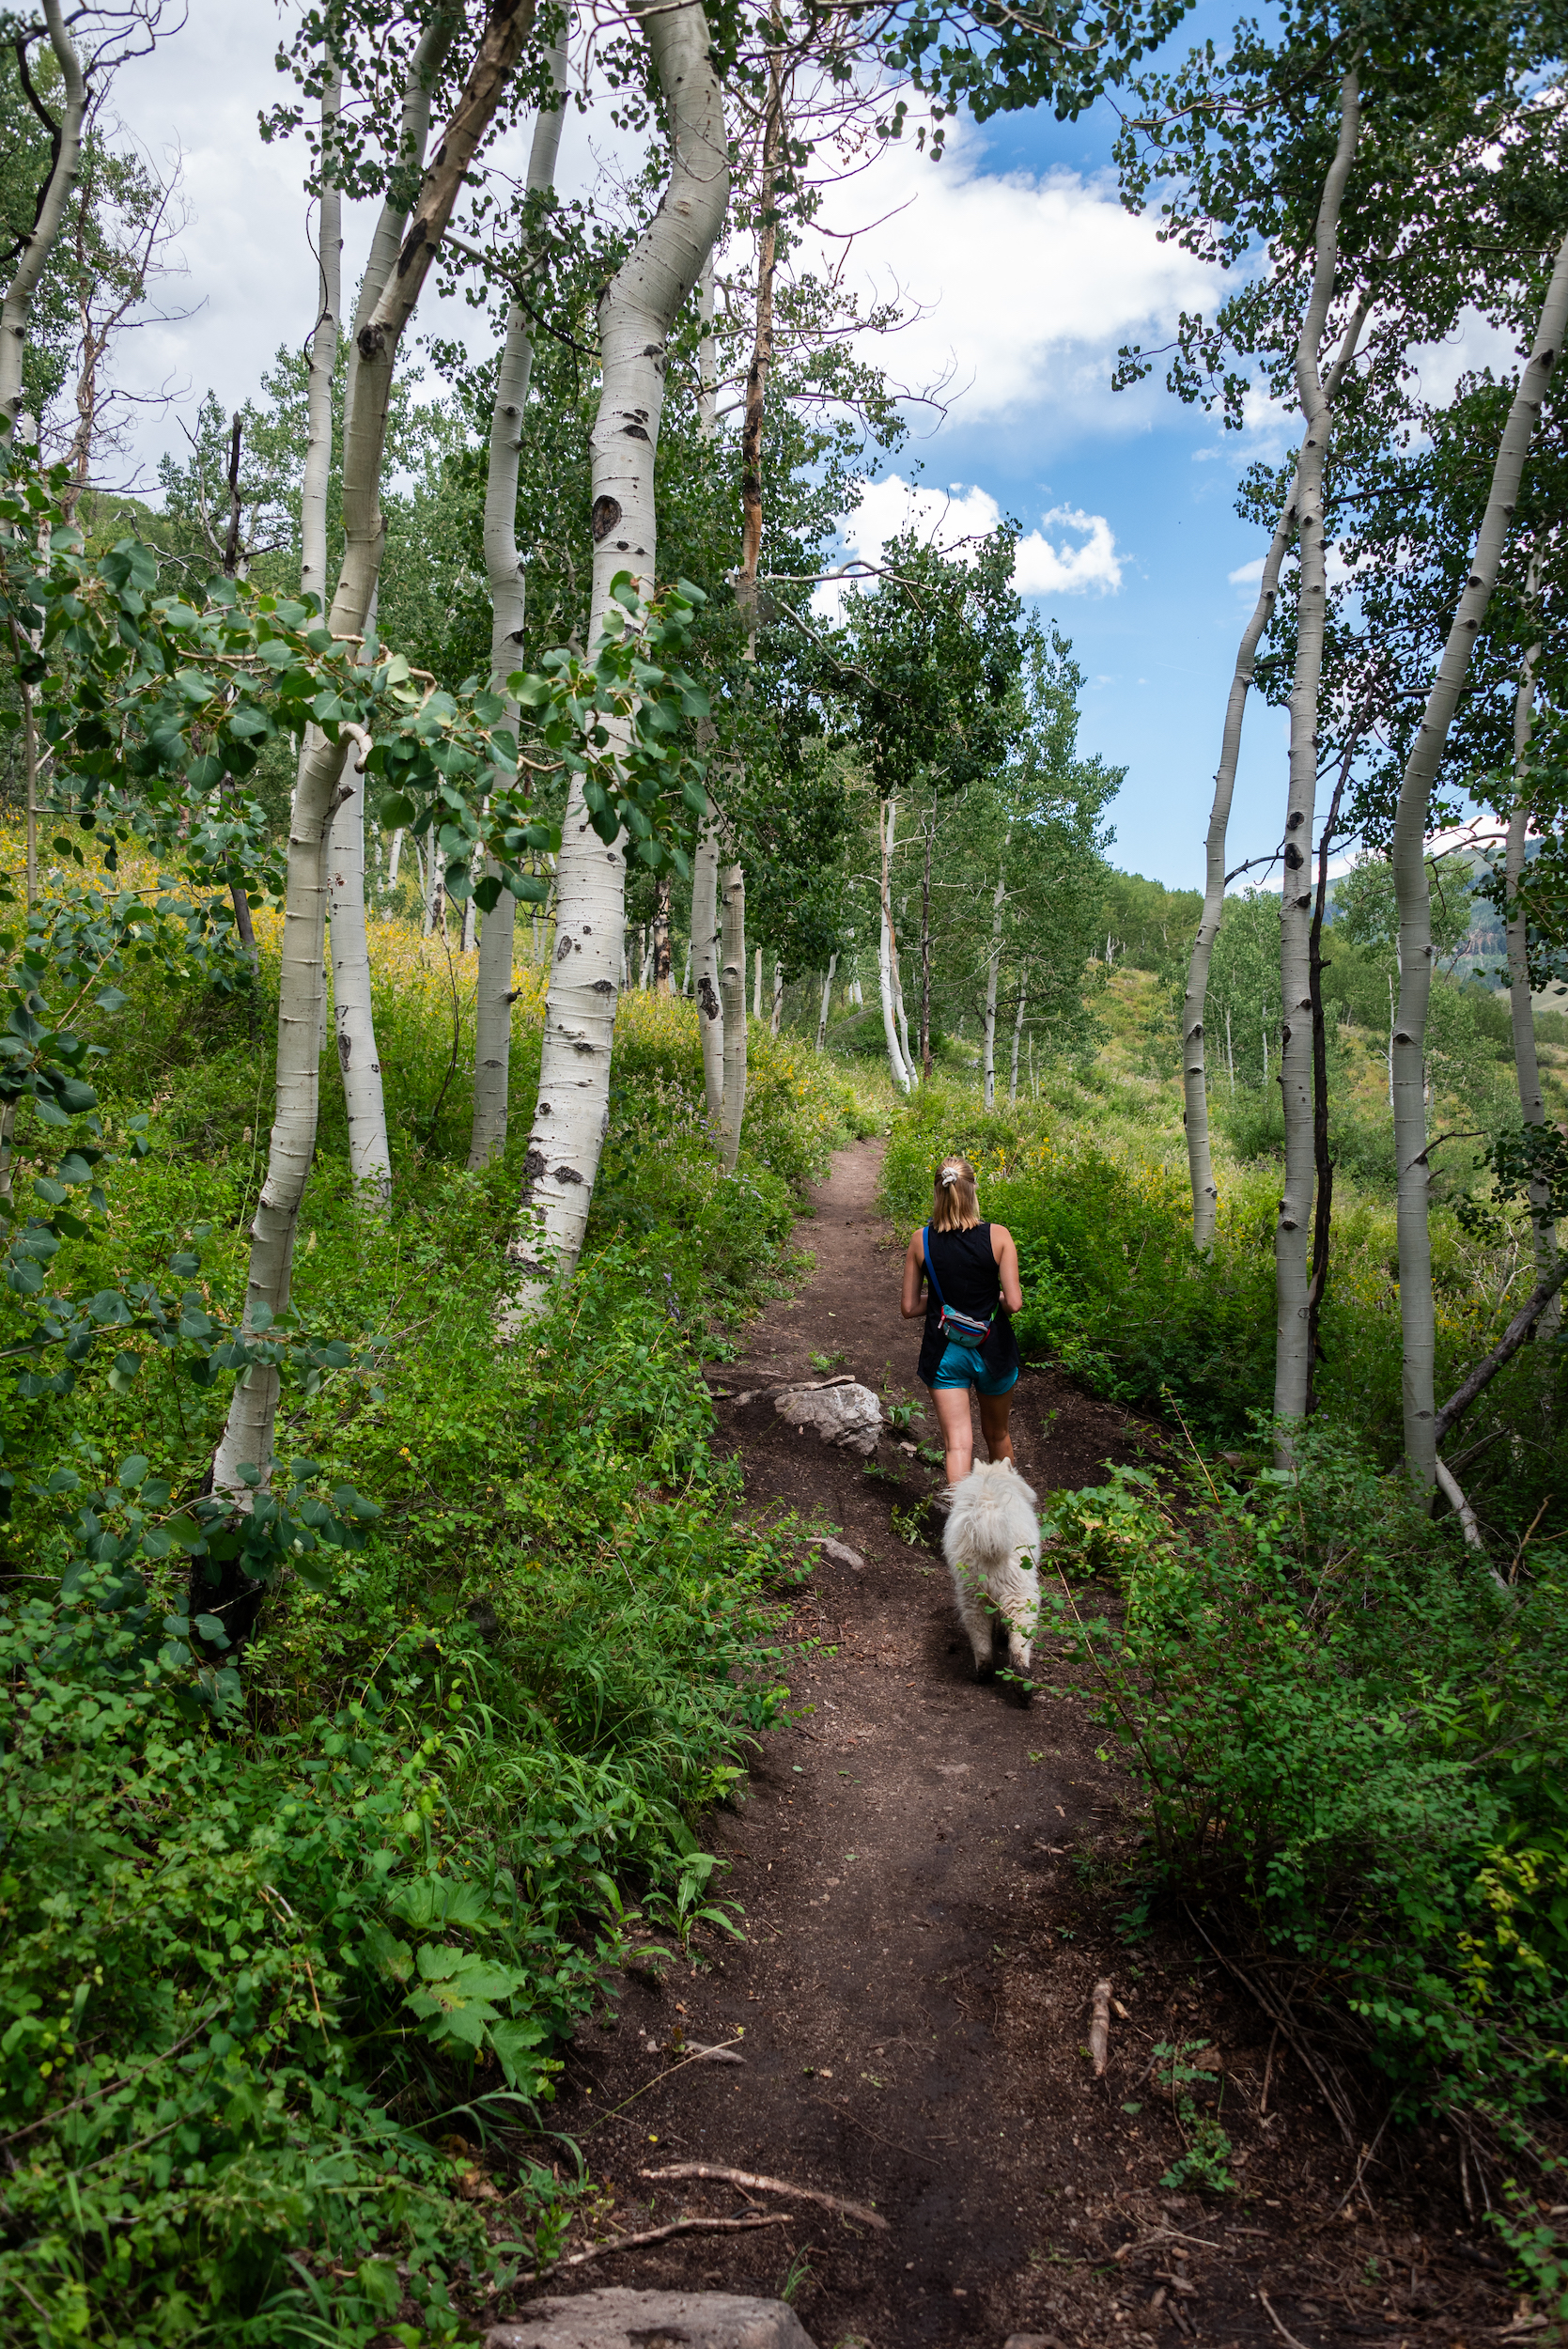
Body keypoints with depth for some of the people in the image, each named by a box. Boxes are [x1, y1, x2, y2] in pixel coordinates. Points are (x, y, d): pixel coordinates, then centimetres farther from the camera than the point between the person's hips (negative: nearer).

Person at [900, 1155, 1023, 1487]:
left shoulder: (921, 1240, -8)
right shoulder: (998, 1236, -14)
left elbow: (909, 1308, -3)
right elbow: (1014, 1303, -16)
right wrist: (993, 1298, 5)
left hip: (944, 1353, 0)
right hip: (992, 1349, 0)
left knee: (957, 1443, 0)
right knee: (997, 1434, 23)